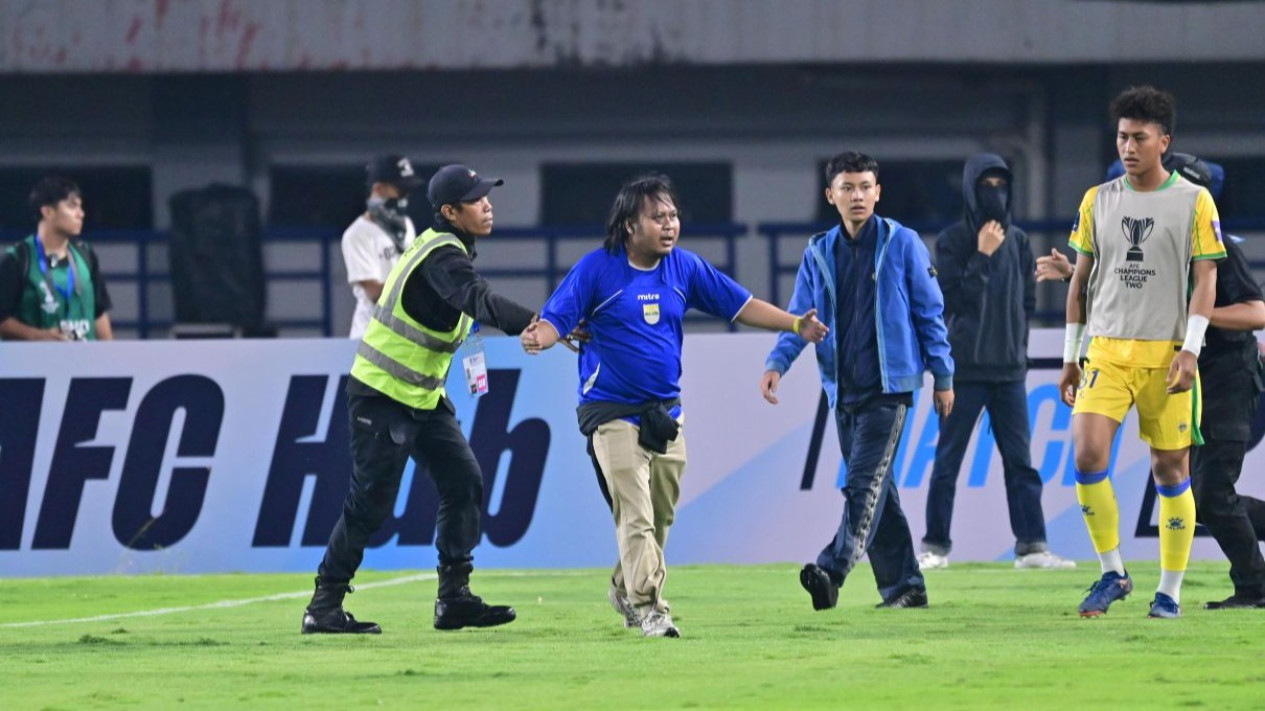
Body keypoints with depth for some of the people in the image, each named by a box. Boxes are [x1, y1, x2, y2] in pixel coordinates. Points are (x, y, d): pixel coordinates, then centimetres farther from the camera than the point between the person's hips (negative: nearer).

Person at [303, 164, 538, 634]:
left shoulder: (446, 249, 10)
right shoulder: (442, 256, -22)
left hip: (423, 397, 10)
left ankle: (454, 598, 3)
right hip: (382, 396, -10)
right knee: (370, 502, -7)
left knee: (464, 482, 1)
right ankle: (324, 607, 1)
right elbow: (481, 302, -40)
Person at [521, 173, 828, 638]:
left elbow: (739, 304, 7)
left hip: (666, 412, 5)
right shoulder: (597, 268, -9)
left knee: (661, 516, 14)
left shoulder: (685, 268, 5)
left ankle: (625, 589, 33)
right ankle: (648, 608, -10)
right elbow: (557, 318, -13)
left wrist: (794, 325, -3)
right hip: (613, 413, -5)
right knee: (635, 516, -12)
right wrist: (539, 338, -36)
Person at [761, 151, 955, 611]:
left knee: (865, 483, -17)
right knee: (876, 488, 9)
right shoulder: (819, 254, 10)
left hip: (889, 385, -5)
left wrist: (943, 376, 3)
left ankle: (834, 569, -30)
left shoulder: (902, 244, -1)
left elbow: (929, 311, 3)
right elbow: (799, 318, 7)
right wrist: (777, 363, -11)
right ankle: (903, 586, 15)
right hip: (844, 389, 5)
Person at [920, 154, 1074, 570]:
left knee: (1020, 460, 1)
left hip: (1010, 368, 4)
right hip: (964, 368, -4)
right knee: (948, 460, 0)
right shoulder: (952, 242, -2)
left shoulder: (1018, 243, 10)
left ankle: (1032, 546, 0)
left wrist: (1015, 343, 7)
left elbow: (1028, 301, 15)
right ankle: (935, 546, 5)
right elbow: (954, 299, -11)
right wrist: (983, 256, -14)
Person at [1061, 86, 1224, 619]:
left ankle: (1170, 590, 10)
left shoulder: (1193, 201, 0)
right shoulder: (1099, 201, 9)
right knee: (1087, 455, -14)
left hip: (1165, 354, -2)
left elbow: (1205, 279, -3)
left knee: (1170, 469, 1)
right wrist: (1070, 357, 12)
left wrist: (1190, 349, -14)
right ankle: (1112, 572, 1)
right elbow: (1081, 280, 14)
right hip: (1106, 350, 2)